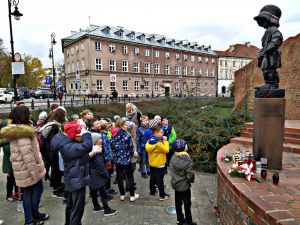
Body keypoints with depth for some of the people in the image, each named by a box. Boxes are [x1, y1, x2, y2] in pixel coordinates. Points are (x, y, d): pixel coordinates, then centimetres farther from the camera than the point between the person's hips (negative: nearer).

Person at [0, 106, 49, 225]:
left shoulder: (14, 130, 8)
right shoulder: (23, 131, -24)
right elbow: (27, 154, -27)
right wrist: (35, 171, -22)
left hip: (23, 167, 9)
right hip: (28, 167, -9)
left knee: (28, 191, 14)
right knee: (38, 188, 9)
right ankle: (34, 215, 26)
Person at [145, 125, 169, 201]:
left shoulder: (150, 141, -2)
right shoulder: (158, 143, -27)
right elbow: (166, 150, -23)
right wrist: (165, 141, -15)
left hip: (152, 164, 8)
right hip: (159, 164, -8)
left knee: (152, 178, 19)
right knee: (160, 180, 4)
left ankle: (152, 192, 34)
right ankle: (162, 196, 16)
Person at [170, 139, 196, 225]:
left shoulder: (173, 158, -9)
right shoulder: (187, 160, -24)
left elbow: (172, 171, -1)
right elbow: (190, 175, -21)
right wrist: (191, 180, 0)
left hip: (175, 184, 5)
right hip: (184, 185, -5)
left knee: (178, 202, 19)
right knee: (187, 204, 13)